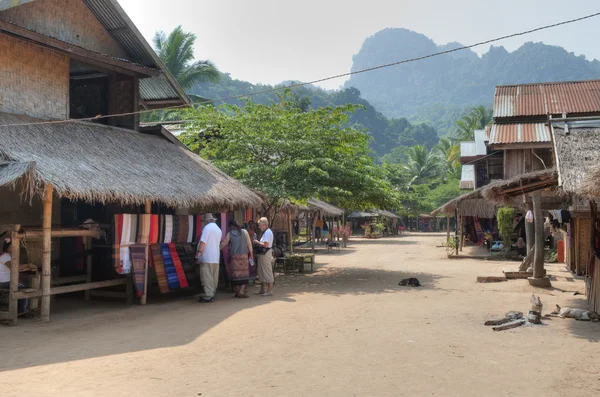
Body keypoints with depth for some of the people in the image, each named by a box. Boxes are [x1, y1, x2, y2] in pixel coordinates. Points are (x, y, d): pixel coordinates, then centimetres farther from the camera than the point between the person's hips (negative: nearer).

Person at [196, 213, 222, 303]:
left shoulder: (207, 227, -8)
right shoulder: (219, 229, 18)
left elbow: (203, 241, -16)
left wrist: (199, 252, -16)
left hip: (207, 257, -8)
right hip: (216, 257, 8)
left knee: (207, 277, -7)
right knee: (214, 277, 11)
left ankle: (208, 296, -9)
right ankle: (212, 294, 16)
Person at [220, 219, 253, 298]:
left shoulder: (230, 234, 1)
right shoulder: (244, 232, 2)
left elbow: (223, 244, 0)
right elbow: (249, 244, 1)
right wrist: (251, 254, 8)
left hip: (234, 256, 0)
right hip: (244, 255, 0)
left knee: (235, 274, 7)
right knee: (244, 273, 3)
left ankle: (237, 291, 10)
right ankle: (241, 292, -6)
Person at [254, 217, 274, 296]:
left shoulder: (268, 232, -16)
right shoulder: (265, 232, 17)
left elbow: (265, 245, -23)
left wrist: (257, 242, -10)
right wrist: (258, 243, 8)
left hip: (266, 254, -11)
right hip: (262, 254, 11)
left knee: (267, 272, -6)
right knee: (261, 272, 16)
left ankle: (270, 290, -1)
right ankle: (262, 289, 24)